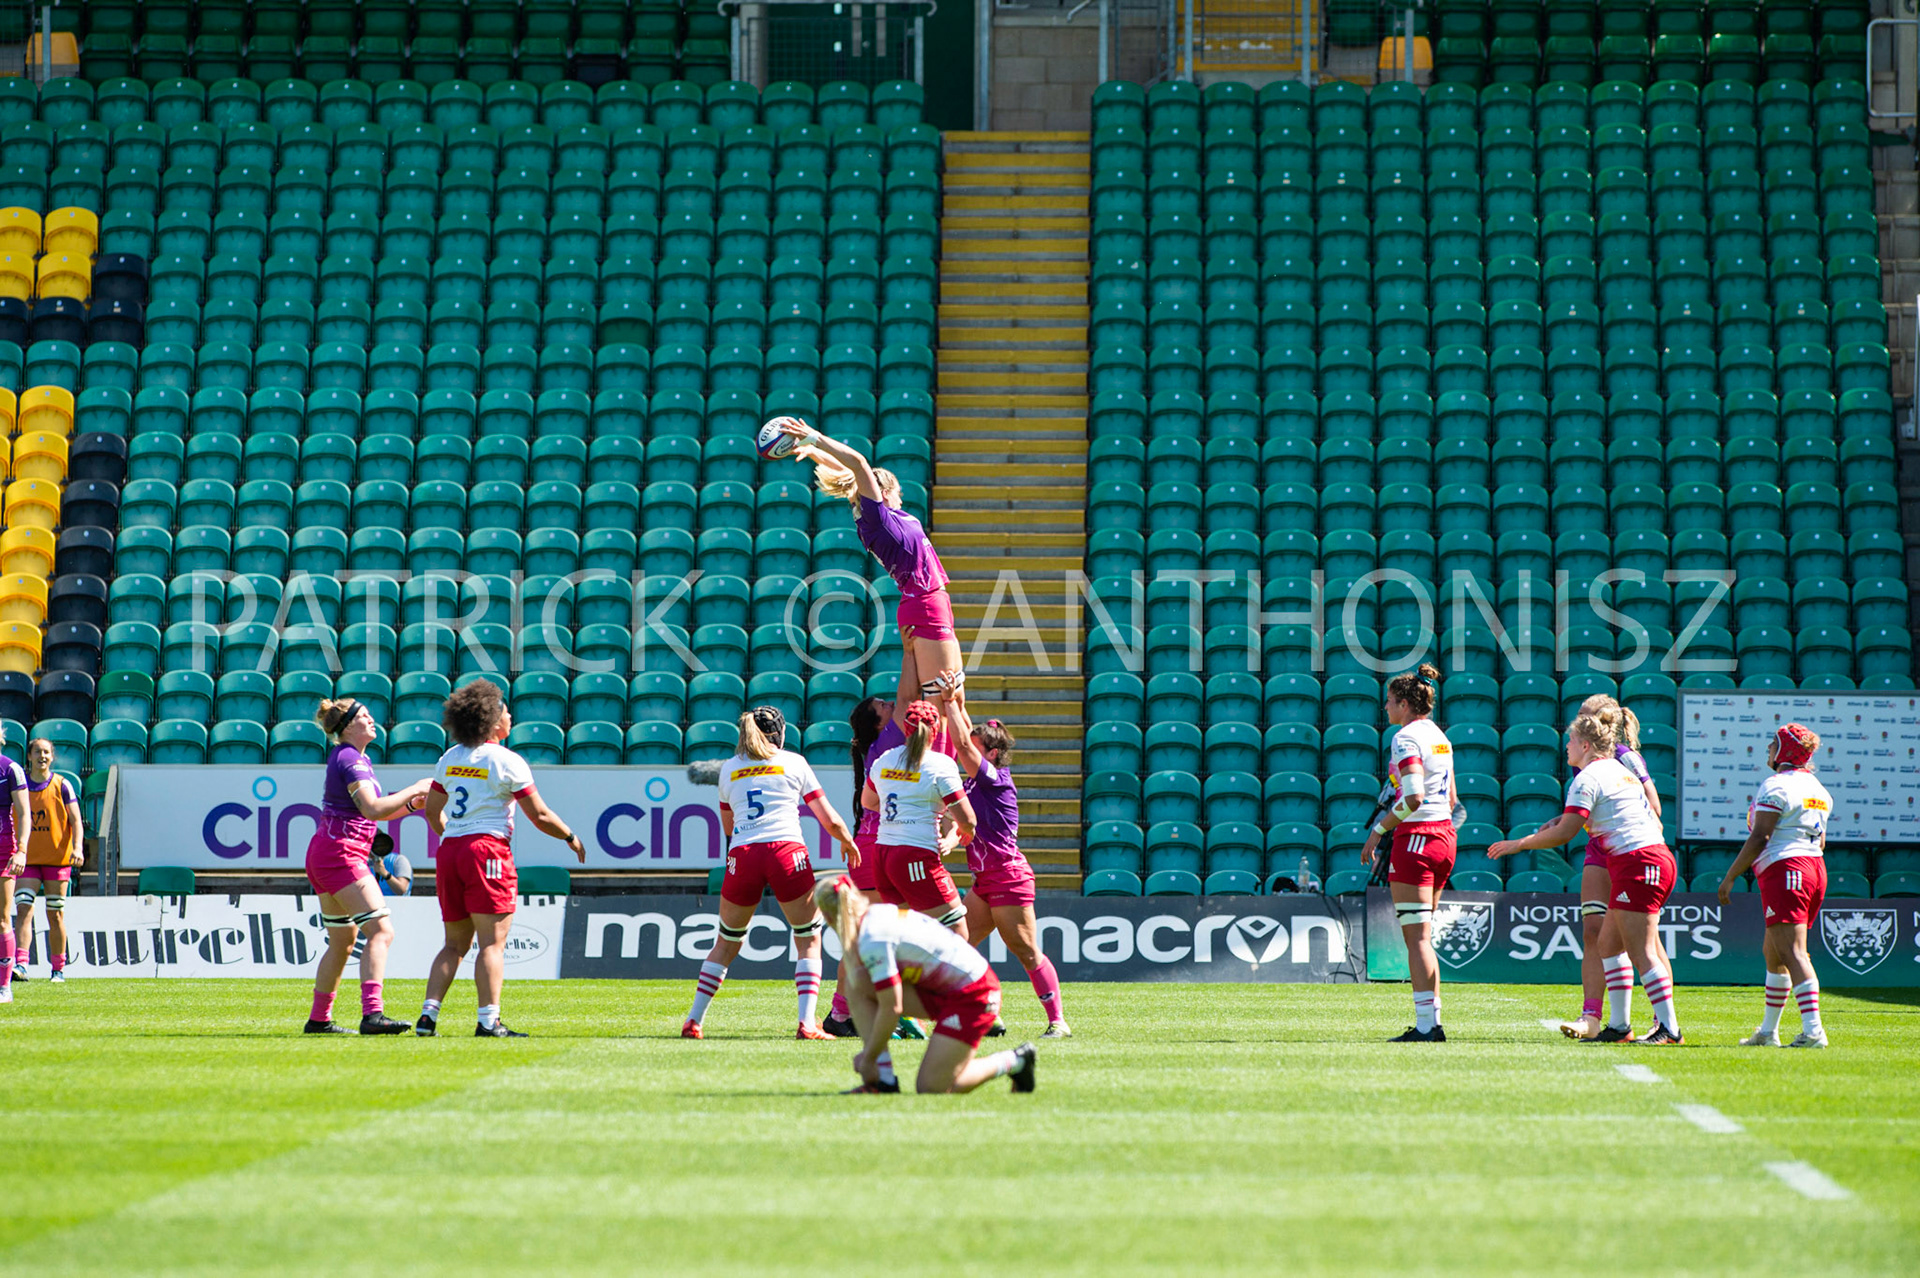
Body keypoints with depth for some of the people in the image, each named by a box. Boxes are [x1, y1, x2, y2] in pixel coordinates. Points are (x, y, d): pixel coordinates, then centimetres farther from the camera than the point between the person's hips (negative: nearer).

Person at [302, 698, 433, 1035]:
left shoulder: (347, 756, 19)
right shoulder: (350, 759, -12)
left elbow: (369, 811, 25)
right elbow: (373, 809, -23)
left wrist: (410, 804, 12)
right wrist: (414, 789, -14)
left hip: (323, 855, 11)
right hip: (342, 853, -11)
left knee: (343, 942, 17)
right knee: (381, 930, -19)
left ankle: (319, 1019, 22)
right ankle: (372, 1013, -30)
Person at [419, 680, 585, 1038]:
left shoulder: (449, 758, 12)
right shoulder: (507, 761, -6)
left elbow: (432, 811, 19)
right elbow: (540, 816, -4)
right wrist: (571, 838, 11)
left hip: (448, 850, 6)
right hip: (487, 849, -6)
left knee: (455, 943, 13)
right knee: (492, 942, -7)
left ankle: (429, 1013, 2)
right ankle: (488, 1020, -14)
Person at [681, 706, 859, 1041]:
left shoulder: (729, 769, 18)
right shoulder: (794, 762, 11)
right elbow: (829, 820, 11)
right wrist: (848, 842, 29)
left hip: (742, 855, 3)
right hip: (787, 851, -2)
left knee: (727, 942, 17)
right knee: (808, 939, 10)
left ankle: (693, 1022, 15)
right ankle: (806, 1023, -3)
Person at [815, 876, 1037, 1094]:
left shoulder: (873, 941, -23)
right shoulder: (877, 911, 4)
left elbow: (892, 1009, -22)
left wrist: (869, 1058, -9)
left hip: (973, 996, -9)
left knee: (930, 1088, -9)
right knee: (857, 985, -4)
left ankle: (1013, 1061, 8)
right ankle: (884, 1080, -2)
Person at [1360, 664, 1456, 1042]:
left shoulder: (1406, 738, -12)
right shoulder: (1440, 737, 15)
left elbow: (1413, 798, -22)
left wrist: (1378, 831, -14)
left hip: (1415, 838, -9)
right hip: (1444, 836, 9)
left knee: (1416, 936, -7)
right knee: (1422, 936, 12)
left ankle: (1426, 1024, -10)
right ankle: (1431, 1022, 11)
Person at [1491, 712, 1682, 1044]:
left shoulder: (1588, 779, -9)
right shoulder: (1619, 770, 19)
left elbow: (1564, 832, -15)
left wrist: (1519, 844, -3)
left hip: (1636, 864, -10)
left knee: (1641, 952, -8)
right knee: (1609, 943, 13)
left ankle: (1669, 1028, -8)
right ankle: (1619, 1025, 12)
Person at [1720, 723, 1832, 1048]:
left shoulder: (1776, 786, -11)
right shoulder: (1817, 788, 17)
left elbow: (1759, 838, -15)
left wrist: (1730, 877, -11)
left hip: (1784, 869, -9)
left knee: (1792, 952, -14)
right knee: (1772, 951, 18)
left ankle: (1813, 1030, -23)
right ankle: (1768, 1031, 23)